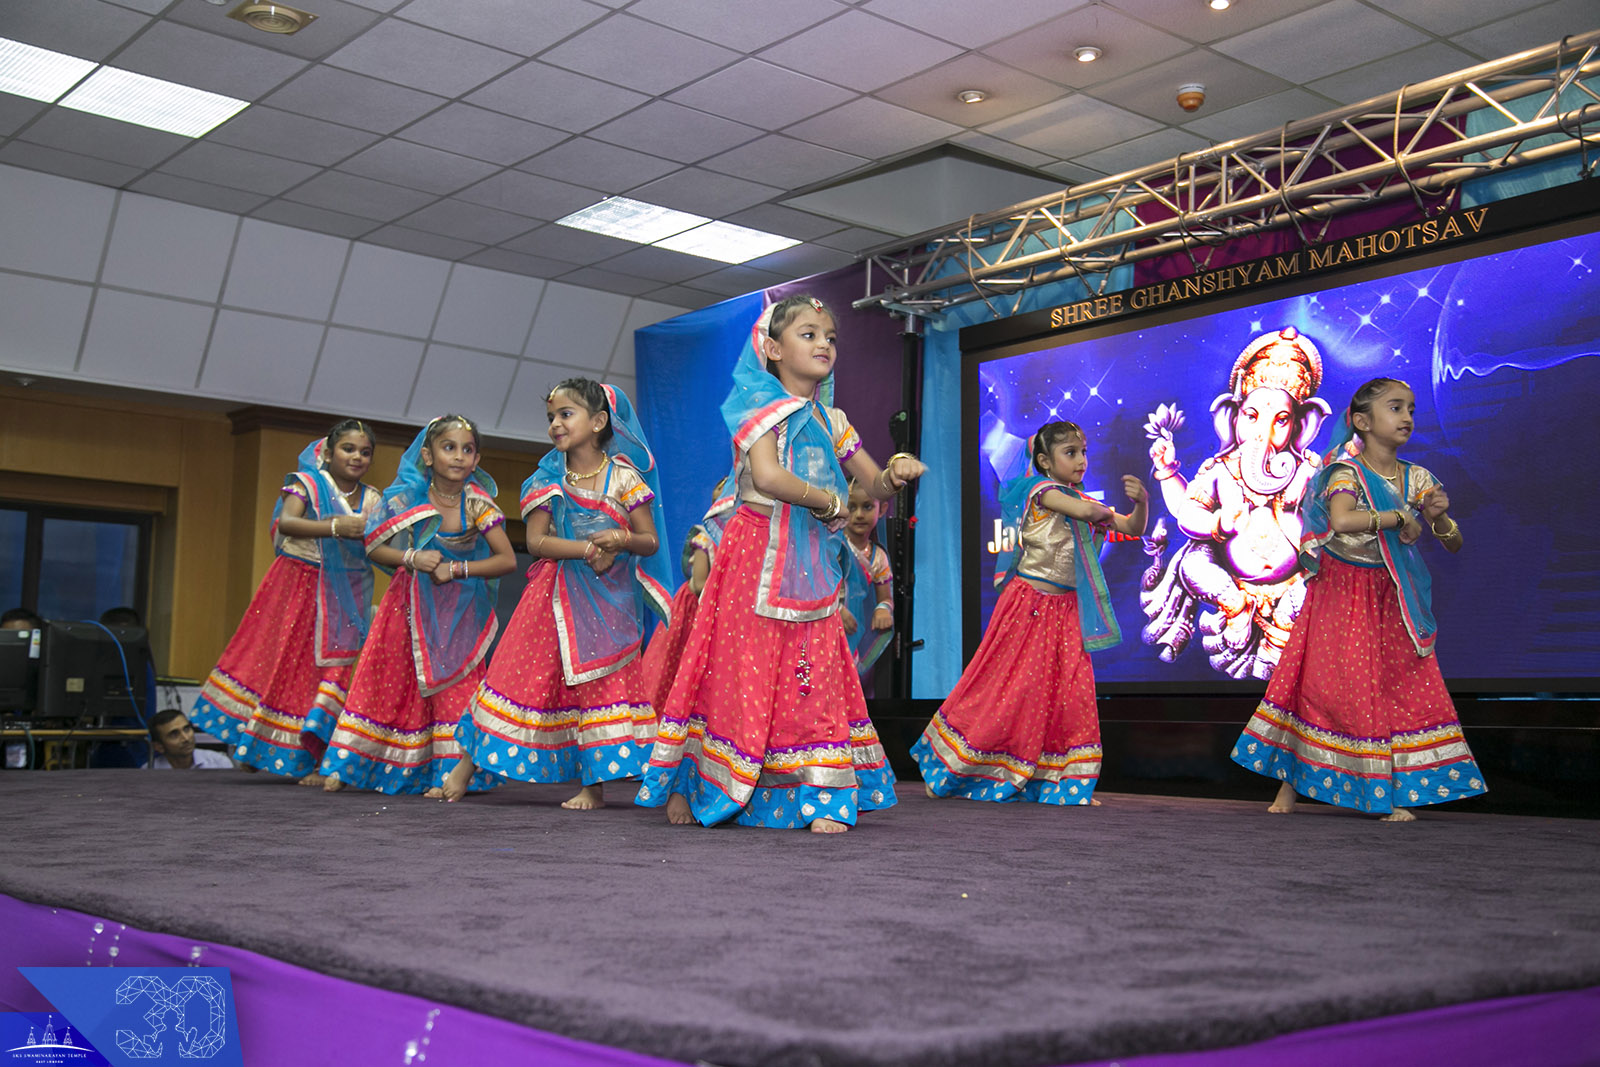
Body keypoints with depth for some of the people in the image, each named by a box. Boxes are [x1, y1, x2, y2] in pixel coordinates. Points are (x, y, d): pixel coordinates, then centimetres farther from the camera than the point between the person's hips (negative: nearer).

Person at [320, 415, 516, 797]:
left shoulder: (477, 503, -12)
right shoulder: (408, 497, -9)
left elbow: (508, 560, -12)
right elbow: (374, 548, -3)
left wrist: (456, 569, -19)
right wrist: (412, 558, -20)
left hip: (459, 608, -1)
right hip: (411, 603, 1)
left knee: (453, 686, -3)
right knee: (386, 679, 3)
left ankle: (447, 773, 5)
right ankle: (346, 764, 14)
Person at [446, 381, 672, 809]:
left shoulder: (624, 476, -2)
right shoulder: (549, 478, 3)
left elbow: (650, 542, -1)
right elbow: (536, 541, -5)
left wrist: (622, 539, -22)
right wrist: (588, 549, -19)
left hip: (609, 597, -1)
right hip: (556, 593, 2)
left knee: (602, 681, -3)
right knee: (522, 673, 1)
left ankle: (594, 782, 5)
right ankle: (469, 762, 12)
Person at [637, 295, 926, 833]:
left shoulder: (830, 421, 16)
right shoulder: (762, 406, -3)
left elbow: (875, 485, 16)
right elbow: (768, 476, -20)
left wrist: (892, 476, -7)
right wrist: (828, 501, -10)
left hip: (811, 568, 6)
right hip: (758, 559, -5)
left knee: (814, 678, 3)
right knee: (741, 671, -3)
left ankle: (823, 795, 6)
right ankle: (689, 786, 11)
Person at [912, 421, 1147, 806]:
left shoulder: (1081, 499, 11)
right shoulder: (1042, 489, -10)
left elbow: (1133, 529, 12)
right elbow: (1083, 510, -28)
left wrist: (1141, 502, -8)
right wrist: (1106, 512, -6)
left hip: (1066, 609, 7)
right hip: (1028, 603, -7)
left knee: (1071, 691, 3)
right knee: (1007, 685, -2)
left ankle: (1067, 780, 11)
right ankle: (945, 764, 14)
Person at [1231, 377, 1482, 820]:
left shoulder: (1418, 478, 5)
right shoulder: (1347, 472, -11)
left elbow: (1454, 544, 8)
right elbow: (1341, 520, -32)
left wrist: (1438, 517, -14)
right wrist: (1400, 517, -23)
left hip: (1390, 601, 5)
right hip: (1339, 595, -5)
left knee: (1400, 687, -1)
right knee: (1322, 683, -3)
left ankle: (1394, 791, 7)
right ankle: (1291, 781, 8)